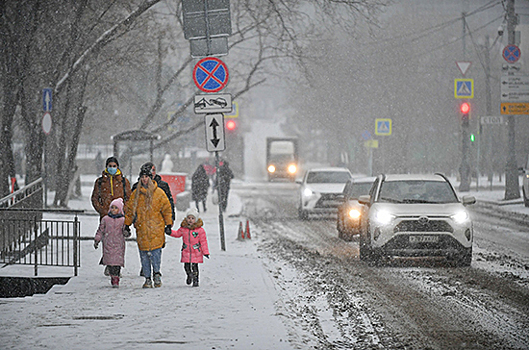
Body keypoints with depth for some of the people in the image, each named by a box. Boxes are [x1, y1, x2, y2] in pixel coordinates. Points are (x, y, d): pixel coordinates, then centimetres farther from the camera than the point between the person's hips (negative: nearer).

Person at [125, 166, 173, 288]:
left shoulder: (158, 193, 3)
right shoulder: (136, 193, 10)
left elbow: (166, 209, 6)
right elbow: (129, 210, 17)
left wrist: (168, 224, 2)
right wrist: (127, 224, 12)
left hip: (156, 228, -2)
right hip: (141, 230, 2)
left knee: (155, 251, -11)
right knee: (144, 254, 1)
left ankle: (156, 273, 5)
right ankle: (147, 278, 7)